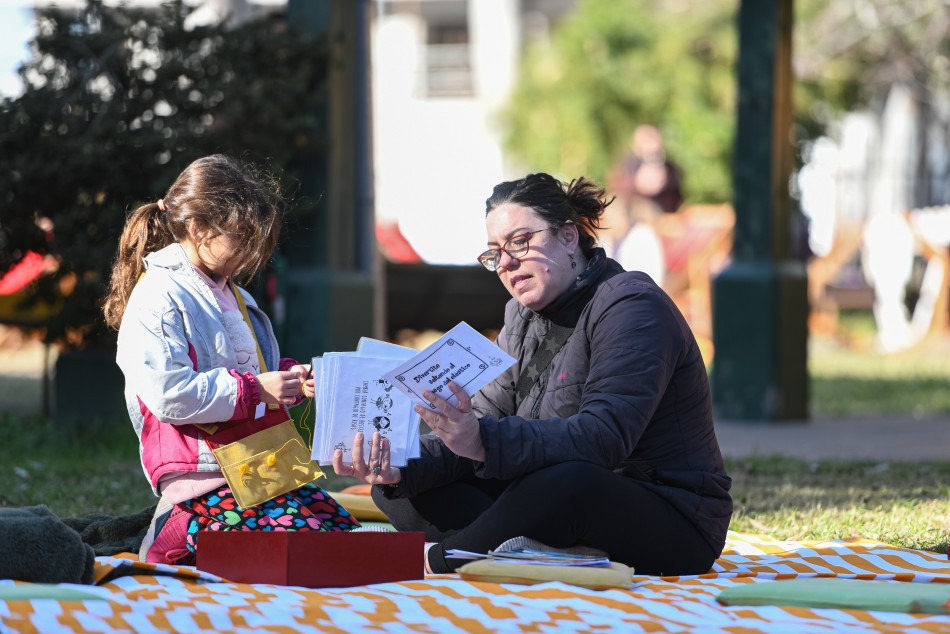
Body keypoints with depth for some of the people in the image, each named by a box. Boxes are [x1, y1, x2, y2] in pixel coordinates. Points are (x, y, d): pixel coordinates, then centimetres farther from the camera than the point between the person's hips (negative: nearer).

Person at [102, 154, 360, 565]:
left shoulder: (232, 296, 23)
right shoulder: (158, 299, -7)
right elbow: (169, 393, -19)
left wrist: (290, 380, 13)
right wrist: (255, 389, -16)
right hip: (204, 481, -9)